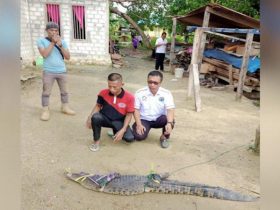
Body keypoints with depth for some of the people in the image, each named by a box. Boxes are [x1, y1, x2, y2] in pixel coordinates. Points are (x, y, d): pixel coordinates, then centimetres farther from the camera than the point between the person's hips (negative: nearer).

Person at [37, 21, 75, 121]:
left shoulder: (62, 42, 7)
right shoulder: (41, 41, 0)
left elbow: (68, 57, 1)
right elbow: (44, 54, -15)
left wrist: (60, 45, -10)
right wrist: (53, 42, -13)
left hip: (62, 71, 3)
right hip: (48, 71, -3)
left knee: (64, 91, 12)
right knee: (46, 92, 1)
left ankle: (65, 107, 26)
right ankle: (45, 110, 12)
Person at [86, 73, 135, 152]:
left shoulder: (129, 97, -18)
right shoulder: (103, 93, -12)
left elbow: (129, 114, -10)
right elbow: (98, 106, 4)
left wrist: (122, 130, -18)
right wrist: (90, 117, -13)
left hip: (119, 121, 0)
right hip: (105, 118, 0)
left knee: (130, 138, -21)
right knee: (95, 117, -36)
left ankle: (115, 131, 16)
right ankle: (96, 141, -10)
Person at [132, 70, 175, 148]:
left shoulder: (166, 93, -13)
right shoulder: (140, 93, -11)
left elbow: (170, 110, -23)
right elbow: (136, 109, -6)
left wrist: (169, 123, -42)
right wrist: (139, 124, -18)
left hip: (159, 119, 0)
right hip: (144, 120, 0)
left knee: (170, 120, -32)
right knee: (139, 136, -25)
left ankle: (164, 137, 0)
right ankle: (145, 129, 14)